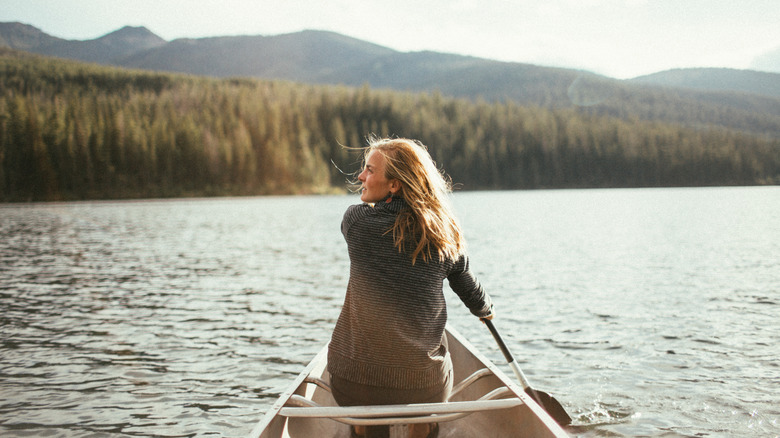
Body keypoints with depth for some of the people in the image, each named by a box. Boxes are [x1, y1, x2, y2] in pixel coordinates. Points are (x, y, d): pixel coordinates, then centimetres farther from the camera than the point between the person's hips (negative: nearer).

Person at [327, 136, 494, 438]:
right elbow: (474, 297, 12)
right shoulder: (445, 235, -3)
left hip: (356, 386, -1)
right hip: (427, 388, 2)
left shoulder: (356, 220, -11)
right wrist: (486, 310, 37)